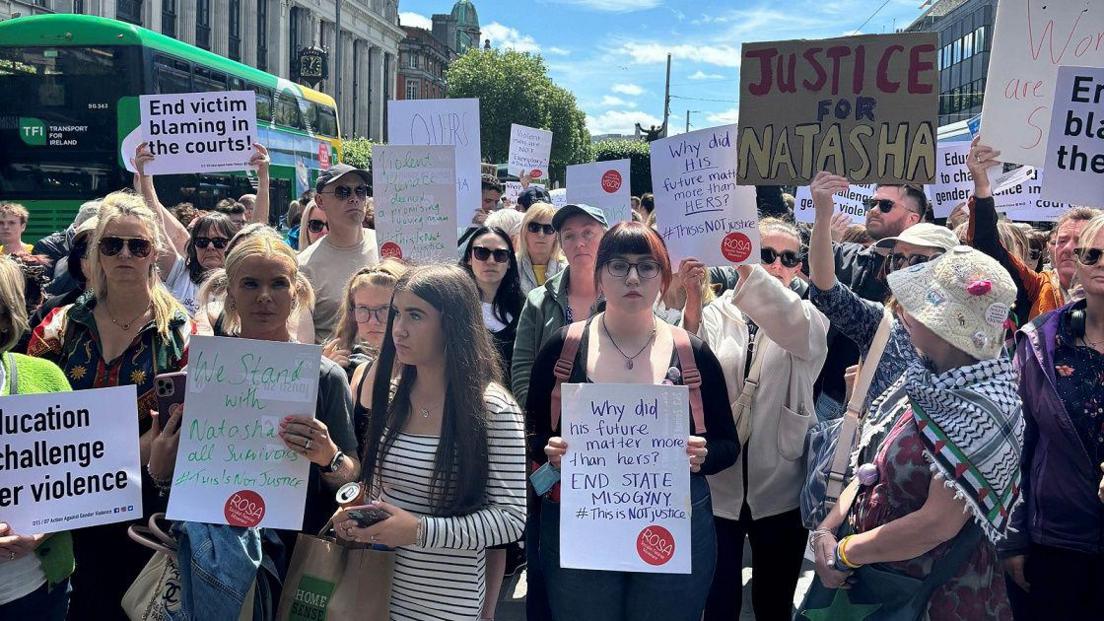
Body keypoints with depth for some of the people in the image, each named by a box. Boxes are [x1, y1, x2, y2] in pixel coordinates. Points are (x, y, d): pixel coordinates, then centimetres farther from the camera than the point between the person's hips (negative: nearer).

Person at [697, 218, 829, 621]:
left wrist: (746, 269, -42)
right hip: (717, 482, 0)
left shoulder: (808, 317, 1)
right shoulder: (715, 314, 3)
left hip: (781, 485, 0)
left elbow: (793, 326, -25)